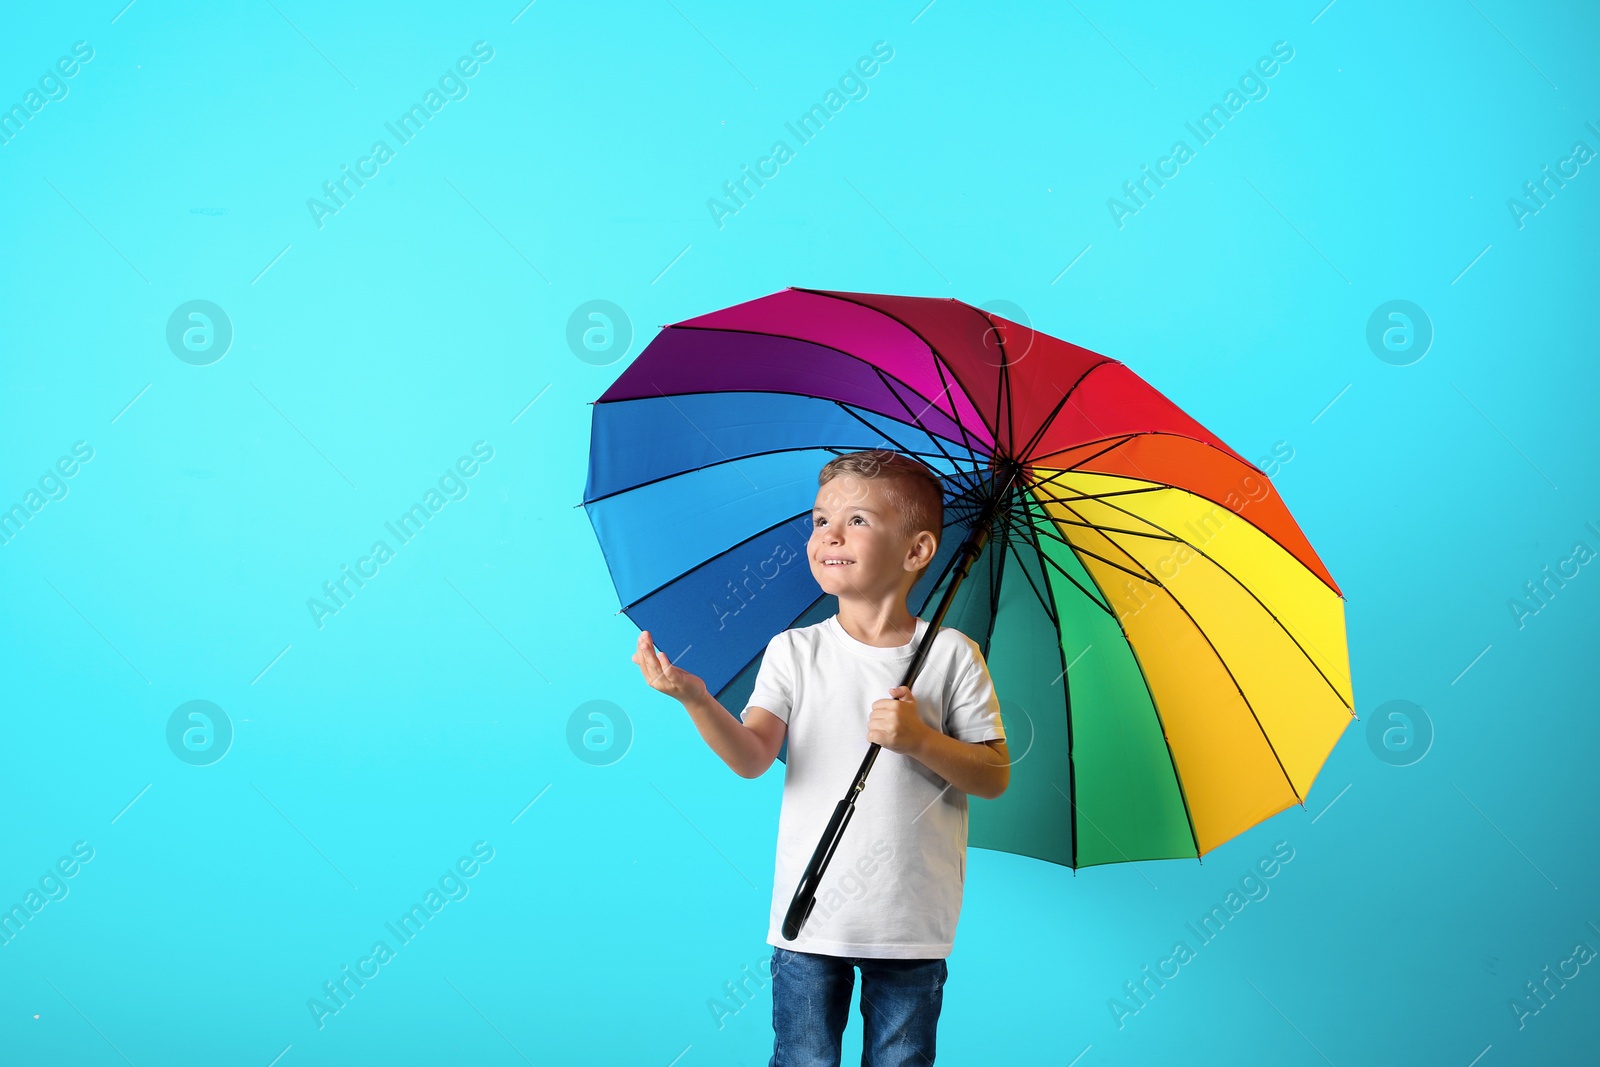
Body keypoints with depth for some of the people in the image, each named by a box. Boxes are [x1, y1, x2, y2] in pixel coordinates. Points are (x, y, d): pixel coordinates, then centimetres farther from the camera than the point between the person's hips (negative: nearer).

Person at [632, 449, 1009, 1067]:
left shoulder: (950, 656, -1)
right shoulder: (794, 652, 2)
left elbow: (995, 778, -2)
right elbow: (752, 758, -10)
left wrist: (921, 740, -19)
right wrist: (697, 700, -27)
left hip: (912, 927, 0)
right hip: (810, 920, 1)